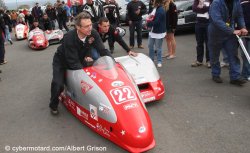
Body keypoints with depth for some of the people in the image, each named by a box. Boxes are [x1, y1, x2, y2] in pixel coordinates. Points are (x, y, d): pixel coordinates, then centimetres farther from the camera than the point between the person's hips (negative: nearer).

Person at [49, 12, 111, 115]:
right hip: (62, 62, -5)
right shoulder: (69, 38, -35)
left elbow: (103, 51, -19)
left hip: (80, 59, 5)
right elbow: (73, 63, -34)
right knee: (58, 84, -22)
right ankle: (53, 105, 8)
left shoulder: (93, 34, -22)